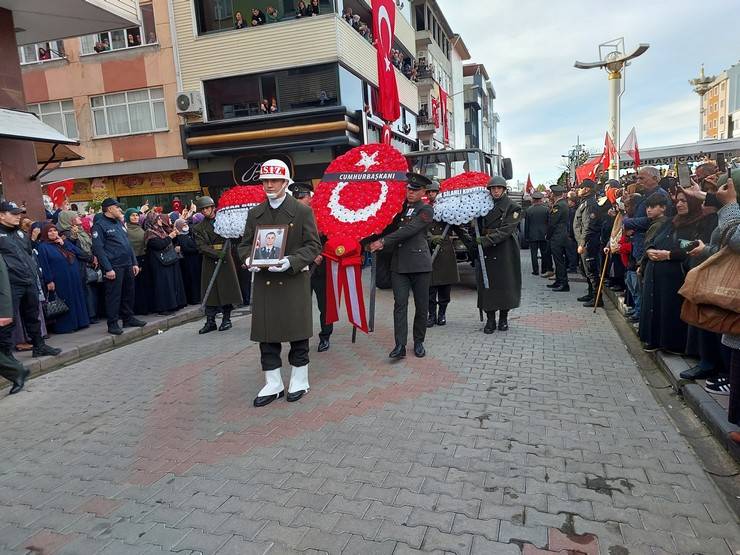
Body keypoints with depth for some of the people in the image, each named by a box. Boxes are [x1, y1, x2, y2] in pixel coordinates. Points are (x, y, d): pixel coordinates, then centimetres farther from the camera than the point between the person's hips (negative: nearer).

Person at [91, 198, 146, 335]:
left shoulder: (119, 223, 17)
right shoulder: (100, 225, -8)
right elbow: (98, 248, -14)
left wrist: (134, 263, 14)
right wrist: (108, 268, -19)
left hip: (127, 265, 8)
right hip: (114, 266, -8)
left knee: (129, 293, 14)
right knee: (114, 295, -2)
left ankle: (128, 318, 26)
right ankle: (112, 324, 6)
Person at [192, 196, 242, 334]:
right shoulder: (198, 228, 7)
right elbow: (201, 247, -3)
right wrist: (217, 254, -17)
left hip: (225, 261, -1)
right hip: (209, 262, 1)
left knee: (227, 290, 1)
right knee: (210, 292, 2)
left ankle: (226, 319, 13)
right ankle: (210, 322, 9)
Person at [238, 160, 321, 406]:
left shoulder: (302, 211, -3)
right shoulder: (255, 213, 9)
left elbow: (313, 245, -6)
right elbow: (245, 244, 13)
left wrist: (291, 261, -22)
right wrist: (248, 259, -10)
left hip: (294, 281, -3)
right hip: (264, 282, 4)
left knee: (297, 333, 6)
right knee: (266, 334, 8)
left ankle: (299, 381, 25)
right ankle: (273, 385, 22)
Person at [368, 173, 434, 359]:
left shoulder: (426, 210, -2)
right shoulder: (400, 207, 14)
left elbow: (409, 230, -14)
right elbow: (390, 228, 19)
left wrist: (383, 241, -17)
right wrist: (377, 242, -1)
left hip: (419, 263, -3)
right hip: (399, 263, 4)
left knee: (421, 305, 5)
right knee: (400, 304, -4)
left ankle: (418, 342, 20)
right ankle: (400, 345, -5)